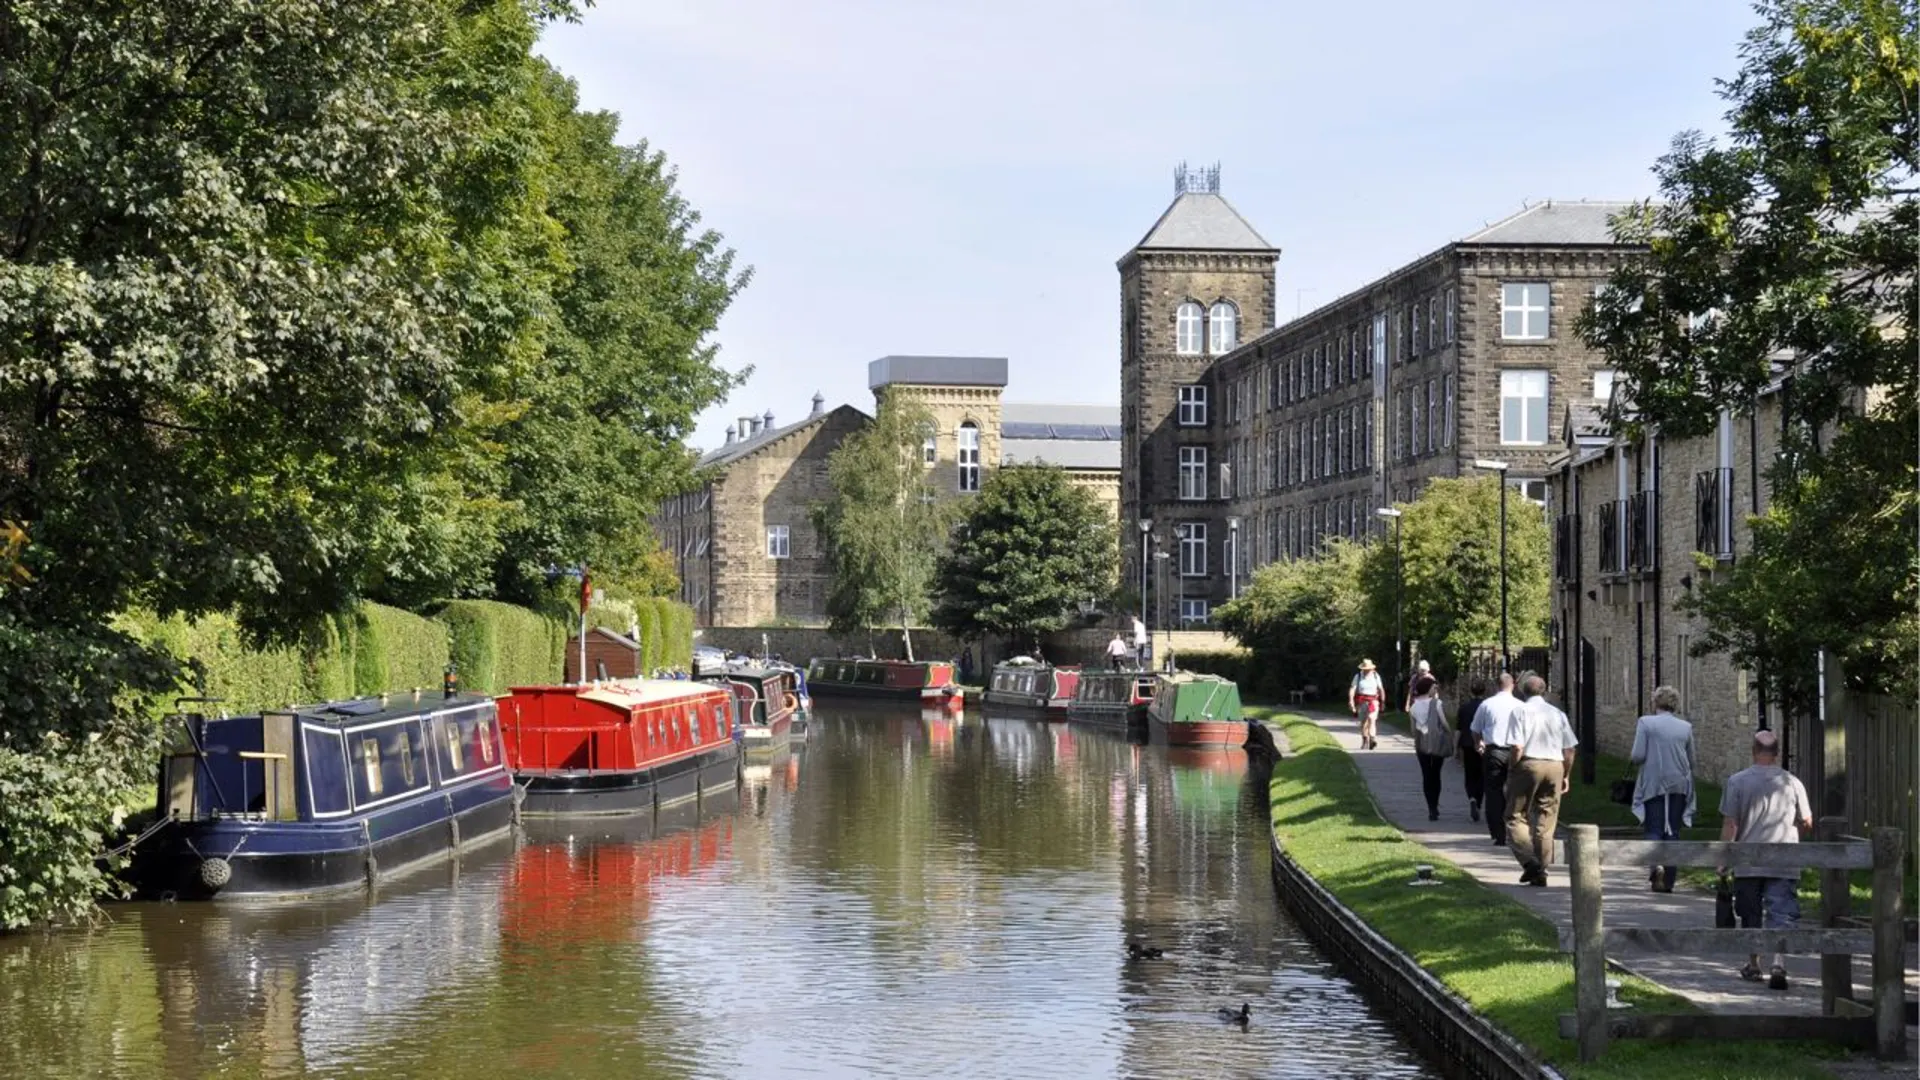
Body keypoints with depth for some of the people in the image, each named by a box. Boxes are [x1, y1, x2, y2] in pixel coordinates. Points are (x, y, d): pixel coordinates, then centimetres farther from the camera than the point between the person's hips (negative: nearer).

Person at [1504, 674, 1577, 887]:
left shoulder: (1521, 711, -2)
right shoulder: (1558, 714, 11)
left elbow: (1517, 747, -12)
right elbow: (1569, 750, 10)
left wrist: (1512, 771, -1)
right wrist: (1565, 776, 19)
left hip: (1528, 765, -4)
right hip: (1554, 766, 4)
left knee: (1516, 817, 4)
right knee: (1546, 821, 8)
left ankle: (1529, 861, -16)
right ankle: (1540, 872, 8)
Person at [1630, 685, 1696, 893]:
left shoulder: (1645, 722, -5)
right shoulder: (1686, 727, 5)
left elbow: (1638, 756, -10)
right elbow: (1691, 761, 10)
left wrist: (1632, 758, 12)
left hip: (1653, 784, -3)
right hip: (1679, 785, 3)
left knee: (1654, 829, 2)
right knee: (1672, 831, 9)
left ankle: (1655, 864, -24)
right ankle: (1668, 880, 9)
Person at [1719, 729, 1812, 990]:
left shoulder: (1737, 781, -3)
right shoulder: (1792, 782, 1)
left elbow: (1730, 825, -5)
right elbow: (1807, 822, 9)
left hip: (1747, 863, 0)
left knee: (1751, 915, 15)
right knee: (1782, 915, -2)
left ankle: (1753, 966, 26)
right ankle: (1779, 964, -21)